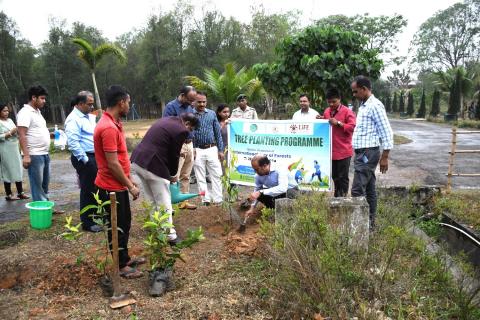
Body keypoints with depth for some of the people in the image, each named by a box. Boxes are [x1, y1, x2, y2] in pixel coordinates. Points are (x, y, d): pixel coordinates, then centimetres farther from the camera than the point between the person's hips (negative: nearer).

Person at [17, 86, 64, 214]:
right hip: (34, 155, -9)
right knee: (37, 185, -2)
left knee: (45, 184, 15)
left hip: (45, 154, 9)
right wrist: (26, 155, -24)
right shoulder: (25, 112, -13)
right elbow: (22, 135, -19)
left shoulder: (37, 111, 15)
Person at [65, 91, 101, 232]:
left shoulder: (89, 117, 14)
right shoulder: (73, 119, -14)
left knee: (96, 188, 18)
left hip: (94, 157, 9)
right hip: (84, 158, -9)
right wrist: (84, 160, -20)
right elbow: (73, 142, -22)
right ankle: (87, 223, 12)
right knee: (87, 190, -1)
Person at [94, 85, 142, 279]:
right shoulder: (108, 128, -23)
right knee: (117, 227, 4)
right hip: (112, 188, -10)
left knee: (124, 224, 20)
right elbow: (113, 164, -24)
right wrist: (130, 186, -15)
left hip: (119, 185, 10)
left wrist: (130, 180, 16)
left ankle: (125, 258, 35)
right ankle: (121, 266, 19)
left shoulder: (114, 124, 10)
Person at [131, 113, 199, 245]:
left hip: (137, 160, 9)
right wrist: (173, 174, 13)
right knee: (164, 203, 3)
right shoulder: (181, 130, -9)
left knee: (152, 200, 23)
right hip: (153, 166, -9)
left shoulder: (166, 120, 18)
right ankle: (170, 235, 11)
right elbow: (174, 155, -4)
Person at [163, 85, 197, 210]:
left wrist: (192, 146, 17)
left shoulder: (190, 108, 13)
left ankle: (184, 201, 22)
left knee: (186, 176, 13)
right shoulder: (171, 107, -9)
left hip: (189, 145, 7)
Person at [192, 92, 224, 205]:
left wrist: (221, 150, 4)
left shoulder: (212, 114, 6)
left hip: (212, 149, 2)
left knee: (216, 176, 2)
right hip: (197, 150, -1)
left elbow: (218, 133, 8)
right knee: (201, 178, 6)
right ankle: (206, 200, 16)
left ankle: (217, 200, 10)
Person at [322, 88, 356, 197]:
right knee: (334, 176, 16)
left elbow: (353, 127, -14)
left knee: (343, 177, 1)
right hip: (331, 150, 6)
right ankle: (337, 196, 27)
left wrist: (338, 123, -21)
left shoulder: (347, 111, -8)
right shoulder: (326, 112, 12)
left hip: (343, 151, -6)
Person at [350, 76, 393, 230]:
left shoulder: (375, 105, -13)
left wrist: (385, 157, -17)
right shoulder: (363, 106, 17)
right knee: (369, 190, 13)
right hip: (362, 153, 10)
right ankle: (369, 222, 20)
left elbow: (386, 132, -16)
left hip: (368, 153, -9)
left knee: (357, 190, -11)